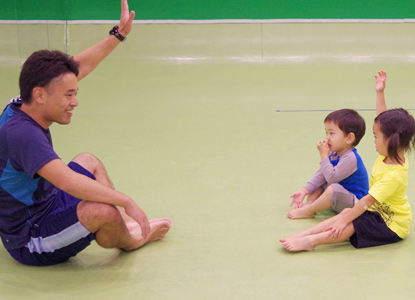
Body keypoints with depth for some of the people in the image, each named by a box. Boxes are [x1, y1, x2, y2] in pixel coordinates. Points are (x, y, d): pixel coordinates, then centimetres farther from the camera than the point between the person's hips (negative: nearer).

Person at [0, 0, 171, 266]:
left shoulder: (24, 108, -5)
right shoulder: (21, 134, -33)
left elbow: (78, 67, 7)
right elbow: (69, 182, -44)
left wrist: (118, 35, 7)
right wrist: (126, 201, -37)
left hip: (44, 205, 10)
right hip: (29, 242, -10)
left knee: (88, 161, 23)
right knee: (103, 210, -32)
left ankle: (126, 225, 25)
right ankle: (131, 240, 4)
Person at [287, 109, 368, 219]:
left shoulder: (350, 158, -24)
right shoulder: (333, 155, 7)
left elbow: (331, 177, -30)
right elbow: (320, 175, 7)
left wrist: (324, 156, -23)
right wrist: (304, 191, -4)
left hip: (355, 203, -10)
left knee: (334, 189, -37)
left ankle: (308, 211, -23)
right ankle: (309, 203, -13)